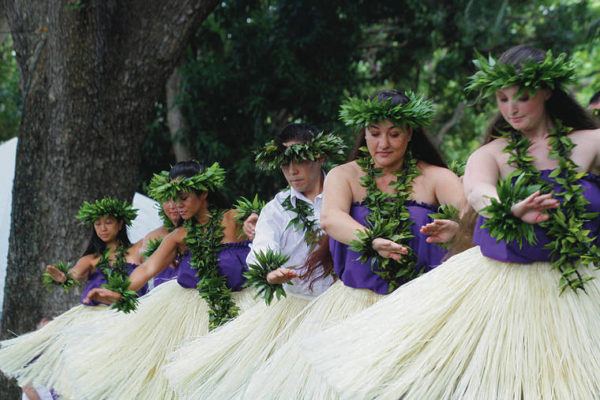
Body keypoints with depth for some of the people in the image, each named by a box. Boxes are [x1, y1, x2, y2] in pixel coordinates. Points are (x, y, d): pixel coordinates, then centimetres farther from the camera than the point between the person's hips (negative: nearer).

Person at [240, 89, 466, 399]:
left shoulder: (433, 177, 3)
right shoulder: (345, 175, 7)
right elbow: (330, 218, -14)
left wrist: (455, 227, -41)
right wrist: (372, 240, -34)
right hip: (354, 302, 1)